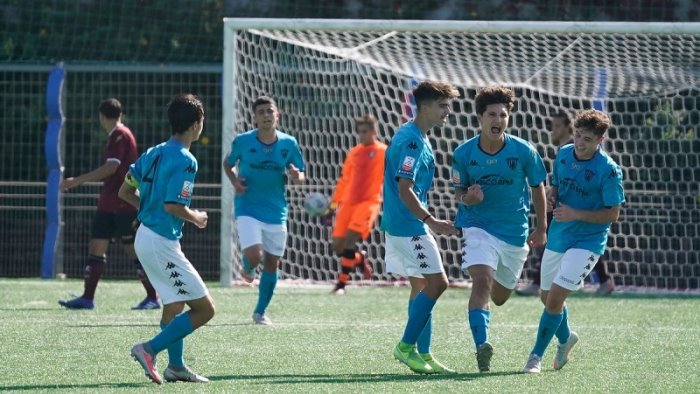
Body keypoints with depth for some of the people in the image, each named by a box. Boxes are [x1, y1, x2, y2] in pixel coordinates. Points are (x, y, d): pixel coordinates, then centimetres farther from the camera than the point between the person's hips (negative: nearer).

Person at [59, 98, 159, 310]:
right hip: (108, 204, 9)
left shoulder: (120, 135, -13)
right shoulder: (116, 135, 15)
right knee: (96, 247, 3)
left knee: (134, 250, -4)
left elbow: (111, 168, -22)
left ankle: (153, 298, 3)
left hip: (124, 205, -9)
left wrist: (78, 180, -22)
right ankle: (87, 297, 2)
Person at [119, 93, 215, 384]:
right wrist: (195, 218, -6)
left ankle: (176, 365, 26)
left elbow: (125, 192, 13)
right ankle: (150, 349, -10)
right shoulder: (185, 161, -17)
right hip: (162, 242, -10)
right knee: (204, 309, -6)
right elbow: (173, 206, -24)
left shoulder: (154, 153, 9)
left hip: (146, 236, 10)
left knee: (175, 304, 23)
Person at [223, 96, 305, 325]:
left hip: (276, 212, 3)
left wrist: (295, 176, -17)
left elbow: (300, 175, 7)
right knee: (254, 255, -22)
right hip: (248, 209, -3)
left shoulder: (289, 143, -1)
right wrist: (234, 181, -9)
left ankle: (260, 311, 27)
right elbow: (228, 164, 11)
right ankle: (248, 268, 18)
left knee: (271, 263, 9)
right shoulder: (243, 141, -6)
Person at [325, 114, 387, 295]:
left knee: (350, 238, -23)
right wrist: (333, 206, 19)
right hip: (349, 201, 6)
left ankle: (342, 284, -16)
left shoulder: (383, 152, 1)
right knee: (338, 246, -1)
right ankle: (360, 259, 31)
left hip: (370, 201, -6)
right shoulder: (353, 153, 15)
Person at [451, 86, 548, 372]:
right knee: (482, 281, -26)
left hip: (516, 233, 2)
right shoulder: (463, 153, -8)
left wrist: (541, 228, 11)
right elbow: (458, 191, 4)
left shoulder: (523, 152, -9)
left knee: (499, 296, 14)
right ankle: (481, 345, -31)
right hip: (479, 227, -2)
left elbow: (537, 187, 6)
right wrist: (466, 198, -21)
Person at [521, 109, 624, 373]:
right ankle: (565, 338, 48)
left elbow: (612, 214, -15)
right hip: (557, 237, 7)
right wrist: (552, 199, -6)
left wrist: (575, 214, -24)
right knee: (547, 297, 19)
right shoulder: (564, 155, 1)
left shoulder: (608, 170, -17)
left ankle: (537, 355, -2)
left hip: (587, 241, -7)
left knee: (555, 297, -16)